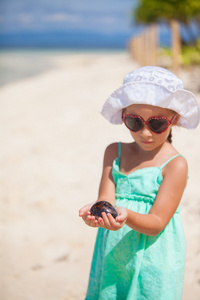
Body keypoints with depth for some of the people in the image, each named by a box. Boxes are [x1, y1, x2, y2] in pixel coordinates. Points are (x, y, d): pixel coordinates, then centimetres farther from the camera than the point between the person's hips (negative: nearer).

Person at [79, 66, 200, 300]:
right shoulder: (114, 152, 4)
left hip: (152, 264, -4)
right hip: (112, 257, 4)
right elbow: (106, 199, -4)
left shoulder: (175, 165, -12)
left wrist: (126, 215, -34)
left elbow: (156, 223, -15)